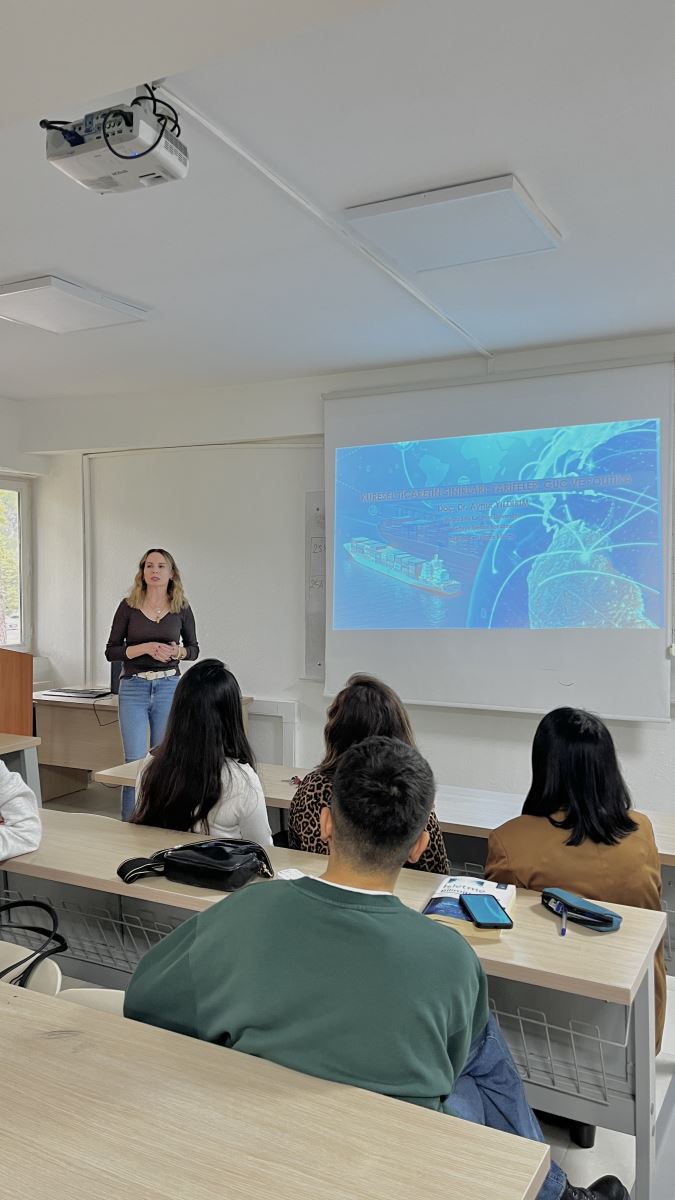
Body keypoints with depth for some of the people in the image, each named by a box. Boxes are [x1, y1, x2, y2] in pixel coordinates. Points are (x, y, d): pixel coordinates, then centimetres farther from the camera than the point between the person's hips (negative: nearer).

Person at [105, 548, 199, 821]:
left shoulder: (181, 608, 2)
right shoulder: (128, 607, -1)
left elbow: (193, 649, 12)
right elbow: (111, 652, 0)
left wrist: (177, 651, -11)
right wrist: (146, 648, -16)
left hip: (169, 688, 1)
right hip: (133, 688, -1)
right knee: (135, 762, -1)